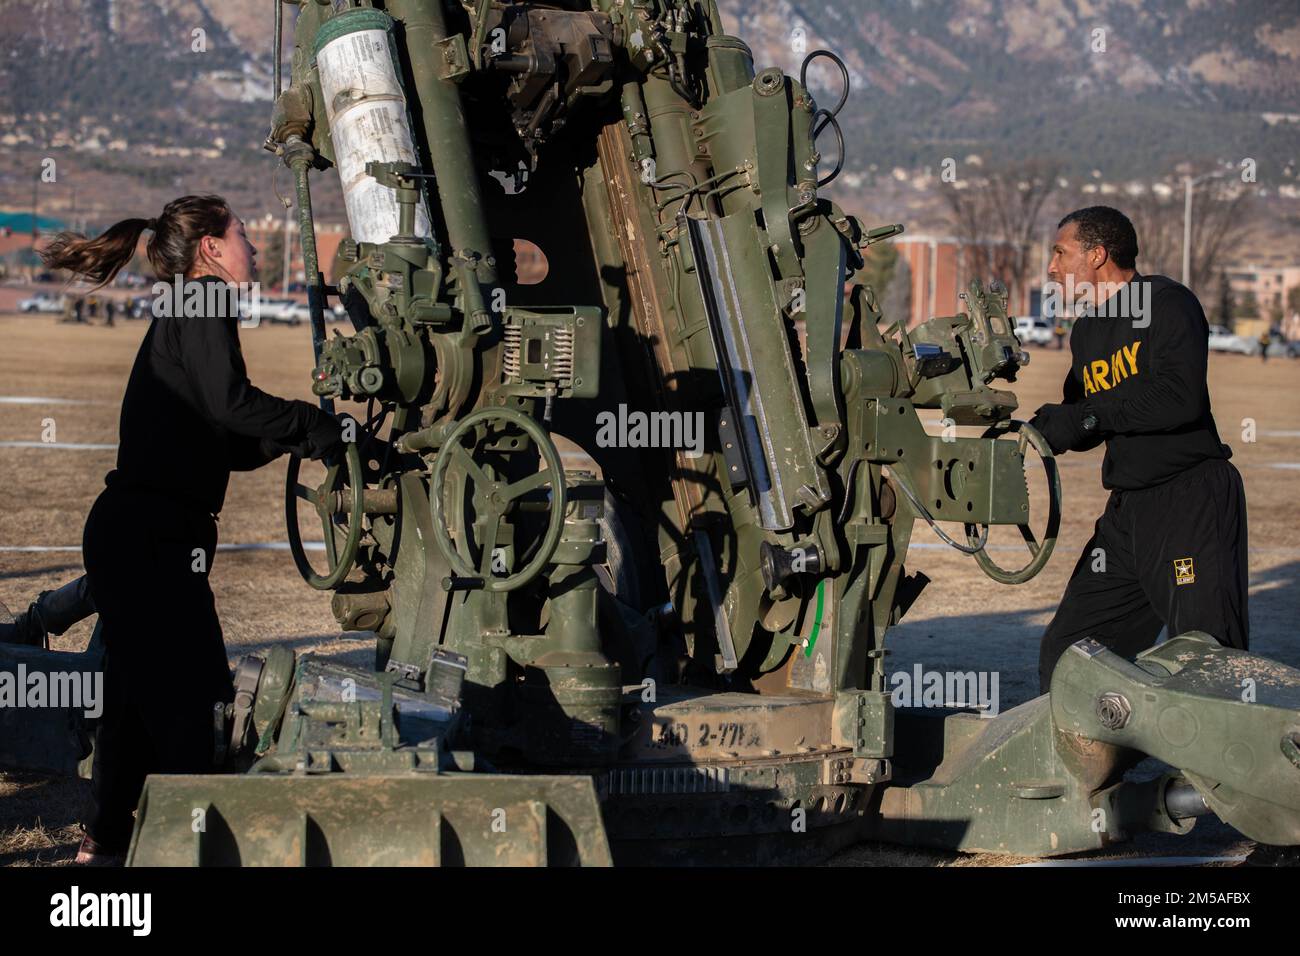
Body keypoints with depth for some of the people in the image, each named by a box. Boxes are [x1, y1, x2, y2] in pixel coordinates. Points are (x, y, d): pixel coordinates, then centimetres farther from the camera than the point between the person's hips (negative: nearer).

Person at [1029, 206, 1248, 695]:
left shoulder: (1168, 303, -7)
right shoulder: (1086, 331, 18)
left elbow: (1180, 398, -22)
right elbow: (1079, 425, 25)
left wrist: (1089, 415, -18)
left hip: (1193, 503, -8)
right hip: (1127, 509, 9)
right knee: (1064, 652, 8)